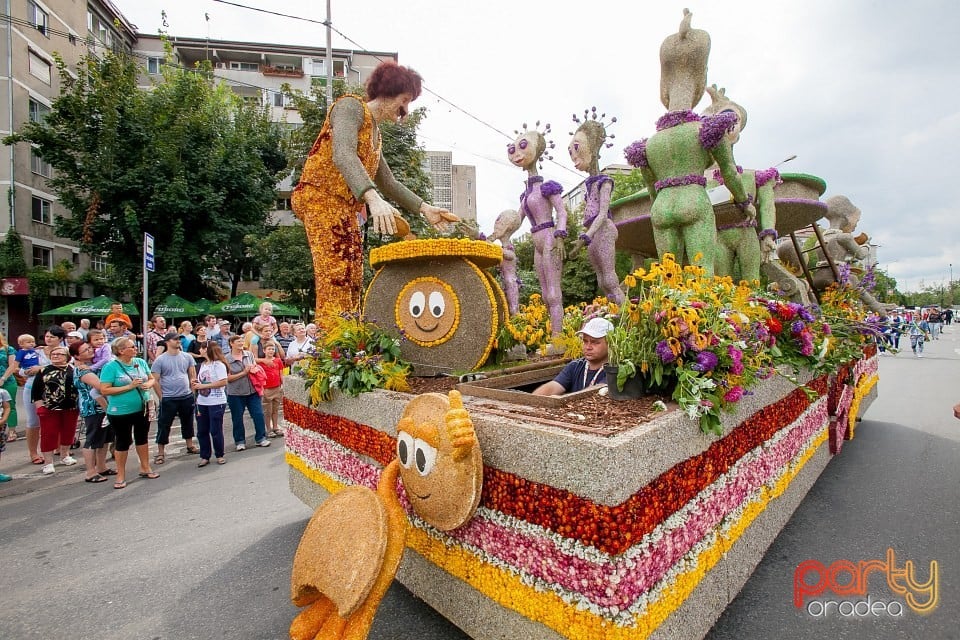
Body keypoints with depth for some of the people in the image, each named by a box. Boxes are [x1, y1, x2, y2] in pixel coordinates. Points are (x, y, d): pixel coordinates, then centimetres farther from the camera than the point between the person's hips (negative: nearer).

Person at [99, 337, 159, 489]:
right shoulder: (111, 367, -13)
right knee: (123, 442, 6)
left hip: (142, 409, 5)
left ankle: (145, 468, 33)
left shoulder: (141, 362, 1)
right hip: (120, 412, -5)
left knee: (142, 438, 18)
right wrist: (129, 387, -23)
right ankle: (121, 476, 21)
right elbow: (104, 390, -17)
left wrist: (148, 384, -12)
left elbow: (152, 379, 11)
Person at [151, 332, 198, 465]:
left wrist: (192, 391, 3)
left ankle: (190, 446, 31)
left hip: (187, 397, 4)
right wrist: (161, 397, -7)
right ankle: (161, 453, 14)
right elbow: (155, 380, -6)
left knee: (188, 423, 17)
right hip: (168, 399, -3)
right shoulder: (160, 360, -7)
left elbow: (193, 375, 8)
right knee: (164, 425, 3)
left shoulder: (187, 357, 2)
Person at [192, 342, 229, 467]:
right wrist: (195, 384, -1)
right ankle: (205, 456, 21)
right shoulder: (203, 365, 13)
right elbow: (201, 382, 21)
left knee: (215, 430, 1)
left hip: (216, 403, -7)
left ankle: (219, 455, 17)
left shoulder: (218, 364, -11)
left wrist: (203, 385, -17)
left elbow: (223, 382, -19)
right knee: (202, 431, 10)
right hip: (202, 403, 7)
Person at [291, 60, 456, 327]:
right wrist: (373, 198, -38)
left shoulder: (375, 133, 24)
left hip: (347, 207, 9)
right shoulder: (351, 106, -2)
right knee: (336, 277, -19)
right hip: (322, 198, -9)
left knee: (352, 282, 2)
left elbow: (388, 182, 30)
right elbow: (342, 155, -22)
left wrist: (424, 208, 21)